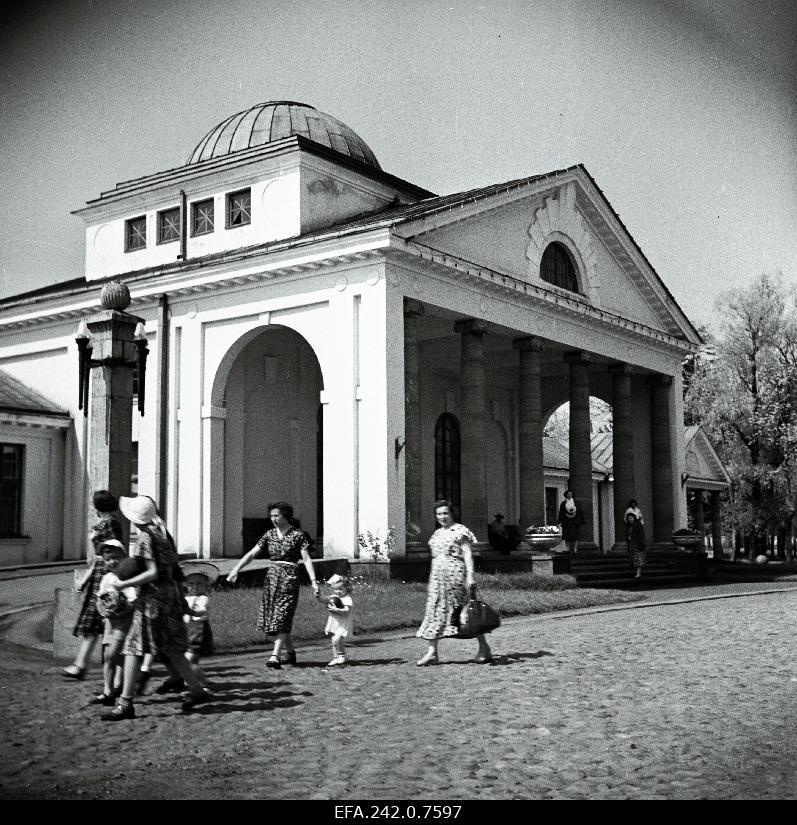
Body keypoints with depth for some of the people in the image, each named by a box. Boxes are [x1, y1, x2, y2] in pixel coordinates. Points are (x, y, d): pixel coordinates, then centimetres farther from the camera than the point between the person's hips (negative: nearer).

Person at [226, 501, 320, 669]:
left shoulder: (297, 535, -3)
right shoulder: (269, 534, 10)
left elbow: (307, 559, -7)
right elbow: (251, 554, 6)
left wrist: (313, 581, -16)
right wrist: (236, 570, -4)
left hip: (289, 578, -5)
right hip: (271, 577, 5)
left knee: (282, 616, -11)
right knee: (272, 617, 5)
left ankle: (275, 656, -15)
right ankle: (291, 652, 19)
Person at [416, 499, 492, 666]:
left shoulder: (460, 531, -3)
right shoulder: (437, 533, 18)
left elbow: (468, 554, -9)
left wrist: (470, 575, -17)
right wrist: (433, 575, 19)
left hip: (456, 575, -7)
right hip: (437, 576, 7)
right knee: (434, 611, 1)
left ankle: (484, 648, 8)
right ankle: (432, 652, 2)